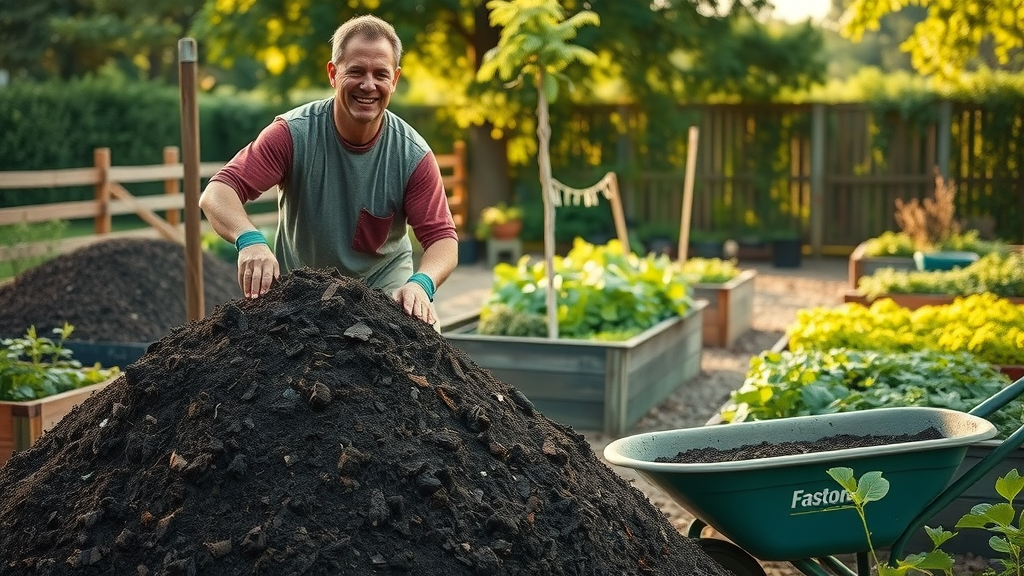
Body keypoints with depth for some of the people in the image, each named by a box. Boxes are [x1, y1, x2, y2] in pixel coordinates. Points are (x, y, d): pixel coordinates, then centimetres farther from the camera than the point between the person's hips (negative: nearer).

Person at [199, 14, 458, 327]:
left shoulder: (413, 154, -17)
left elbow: (442, 237, -16)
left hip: (385, 285, 0)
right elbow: (216, 194, -26)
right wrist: (250, 239, -48)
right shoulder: (293, 134, -21)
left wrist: (421, 284, -39)